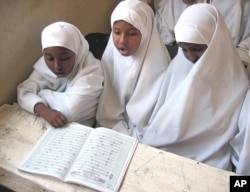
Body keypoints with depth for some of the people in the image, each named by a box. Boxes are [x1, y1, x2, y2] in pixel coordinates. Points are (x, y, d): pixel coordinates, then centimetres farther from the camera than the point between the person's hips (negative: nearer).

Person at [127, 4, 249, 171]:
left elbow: (226, 133, -7)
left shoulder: (236, 83, -11)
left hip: (207, 161, -3)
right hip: (166, 148, 4)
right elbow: (162, 115, 4)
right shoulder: (178, 66, 0)